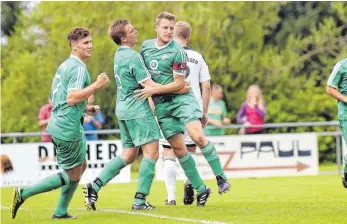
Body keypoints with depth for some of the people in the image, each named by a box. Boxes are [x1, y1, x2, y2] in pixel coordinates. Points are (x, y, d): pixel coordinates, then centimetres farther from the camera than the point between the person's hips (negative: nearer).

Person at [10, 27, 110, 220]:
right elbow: (72, 98, -26)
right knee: (72, 175, 0)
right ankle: (24, 194, -3)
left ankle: (61, 212, 21)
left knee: (81, 165, 21)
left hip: (57, 124, 10)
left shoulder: (65, 66, 17)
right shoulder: (78, 68, -14)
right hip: (68, 128, -10)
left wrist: (85, 109, 20)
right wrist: (96, 86, -24)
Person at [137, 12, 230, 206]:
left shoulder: (177, 51, -10)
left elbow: (179, 83, -10)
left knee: (198, 136, -23)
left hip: (181, 98, -4)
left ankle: (221, 177, -9)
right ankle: (201, 190, 7)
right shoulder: (145, 46, 6)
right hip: (161, 104, 4)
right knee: (179, 148, -1)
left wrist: (154, 90, -16)